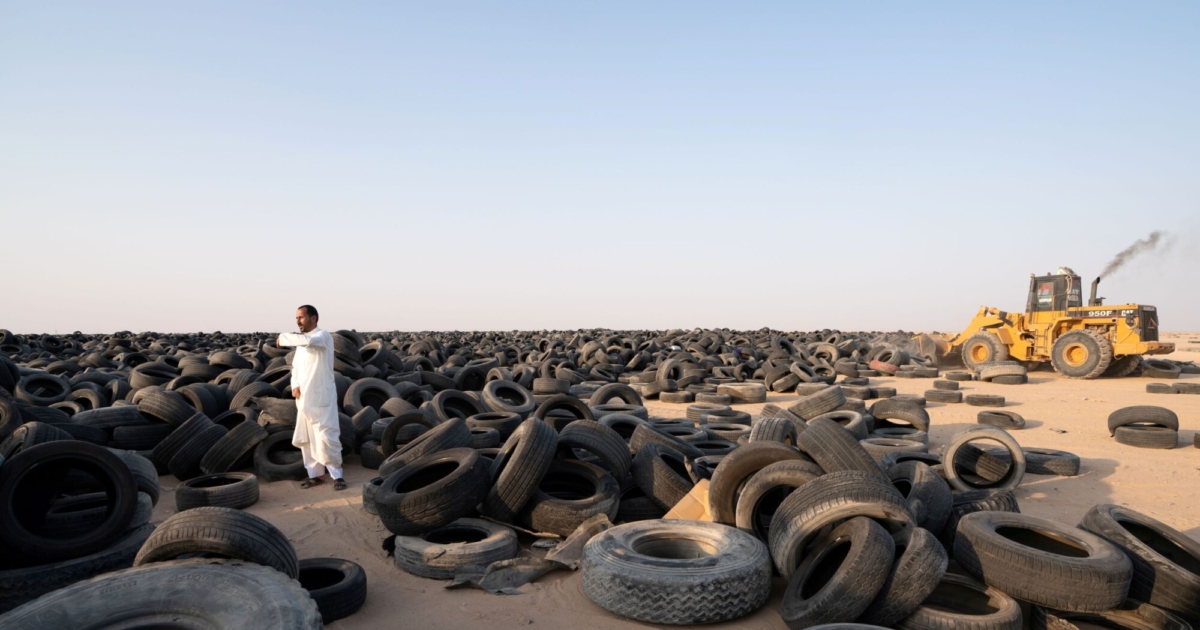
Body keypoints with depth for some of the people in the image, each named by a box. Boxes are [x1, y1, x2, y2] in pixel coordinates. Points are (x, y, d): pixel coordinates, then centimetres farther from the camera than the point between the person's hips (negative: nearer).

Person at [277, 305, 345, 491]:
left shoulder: (323, 336, -11)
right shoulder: (302, 342, 14)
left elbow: (307, 340, -33)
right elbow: (295, 366, 20)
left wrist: (283, 337, -17)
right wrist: (295, 386, 1)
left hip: (321, 398, -8)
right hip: (304, 399, 8)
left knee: (326, 438, -9)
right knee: (305, 439, 12)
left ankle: (337, 475, 3)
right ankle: (315, 474, 23)